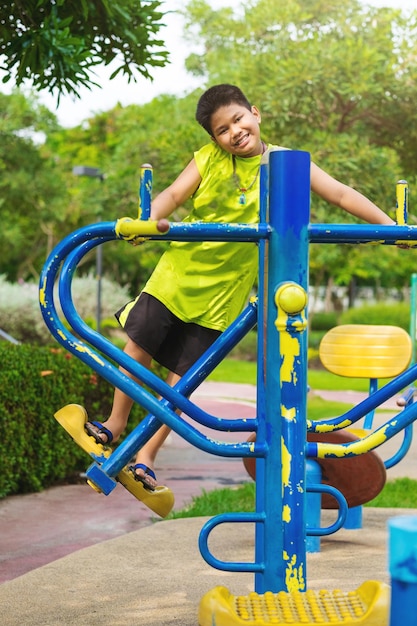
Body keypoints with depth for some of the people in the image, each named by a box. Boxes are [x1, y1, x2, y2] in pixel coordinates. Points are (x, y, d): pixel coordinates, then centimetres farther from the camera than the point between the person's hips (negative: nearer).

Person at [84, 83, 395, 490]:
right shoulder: (209, 158, -4)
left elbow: (341, 195, -8)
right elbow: (174, 194, -14)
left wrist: (391, 227, -14)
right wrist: (145, 220, -34)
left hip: (222, 289, -1)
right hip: (177, 272, 1)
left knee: (183, 376, 2)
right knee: (138, 347, 4)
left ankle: (146, 456, 14)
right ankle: (116, 423, 27)